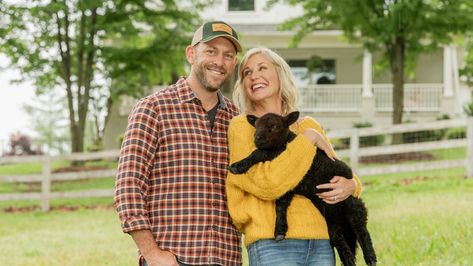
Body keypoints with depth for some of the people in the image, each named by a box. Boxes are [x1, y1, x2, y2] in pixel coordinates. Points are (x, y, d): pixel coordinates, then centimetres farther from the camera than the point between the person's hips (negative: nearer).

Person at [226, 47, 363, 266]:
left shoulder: (308, 125, 15)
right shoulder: (242, 127, 2)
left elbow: (337, 173, 23)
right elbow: (266, 183, -13)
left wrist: (350, 186, 0)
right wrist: (308, 139, -6)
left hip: (321, 243, 5)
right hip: (274, 245, -5)